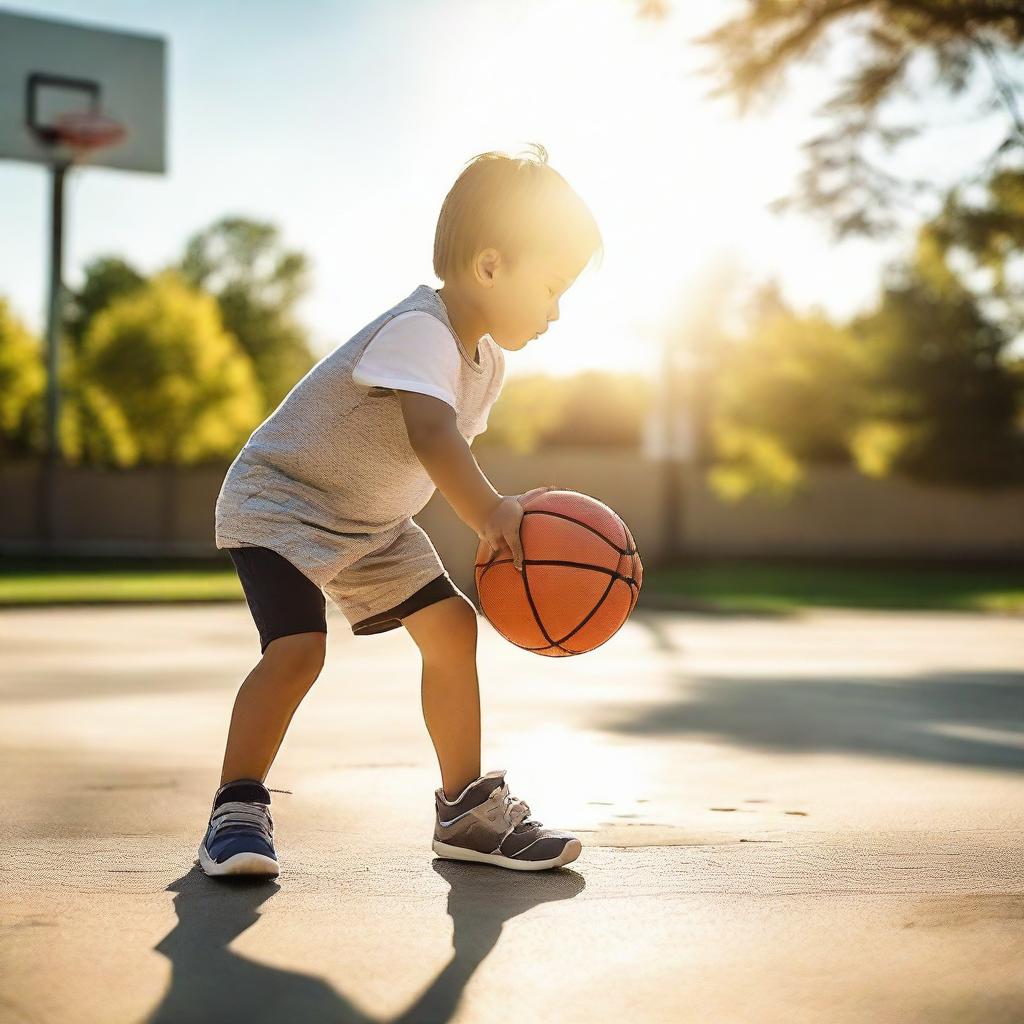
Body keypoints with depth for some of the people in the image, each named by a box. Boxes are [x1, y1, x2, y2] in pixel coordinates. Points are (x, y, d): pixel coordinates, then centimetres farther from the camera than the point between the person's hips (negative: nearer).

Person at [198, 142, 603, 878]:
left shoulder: (487, 361, 1)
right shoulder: (418, 332, -30)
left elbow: (452, 457, 10)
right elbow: (431, 436, -49)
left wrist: (502, 518, -3)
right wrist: (492, 515, -62)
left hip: (373, 524, 9)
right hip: (278, 505, -9)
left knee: (452, 627, 2)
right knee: (298, 649, -26)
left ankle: (467, 809, 12)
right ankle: (237, 811, -8)